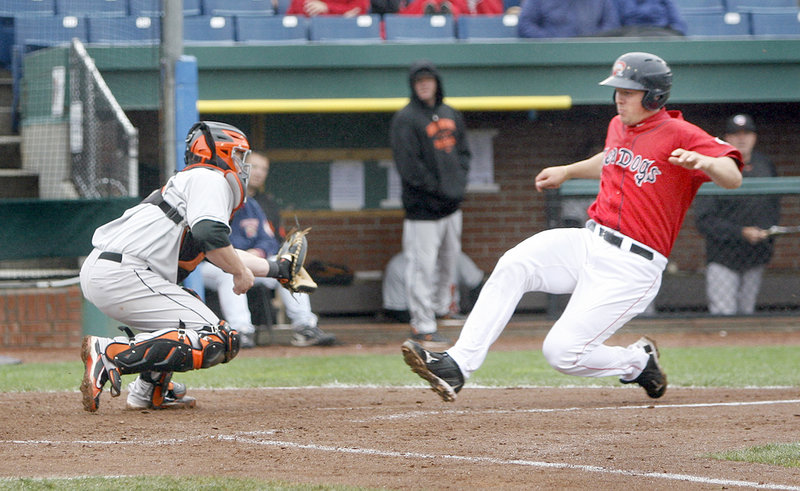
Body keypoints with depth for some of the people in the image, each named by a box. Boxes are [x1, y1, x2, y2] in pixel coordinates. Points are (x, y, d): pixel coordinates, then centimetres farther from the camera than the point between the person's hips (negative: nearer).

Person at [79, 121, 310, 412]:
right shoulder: (211, 179, 2)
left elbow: (221, 254, 41)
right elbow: (210, 234, -17)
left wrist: (276, 269, 52)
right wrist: (241, 271, -2)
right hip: (123, 275, -10)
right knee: (214, 341, -13)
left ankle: (150, 390, 18)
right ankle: (110, 353, -22)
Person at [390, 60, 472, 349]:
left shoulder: (451, 115, 14)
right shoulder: (405, 119, -9)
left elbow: (463, 151, 21)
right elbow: (409, 165, -14)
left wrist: (459, 182, 4)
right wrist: (437, 189, -15)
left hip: (451, 203, 7)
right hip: (423, 206, -7)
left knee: (450, 258, 15)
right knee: (422, 263, -7)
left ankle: (441, 307, 32)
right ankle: (423, 326, -4)